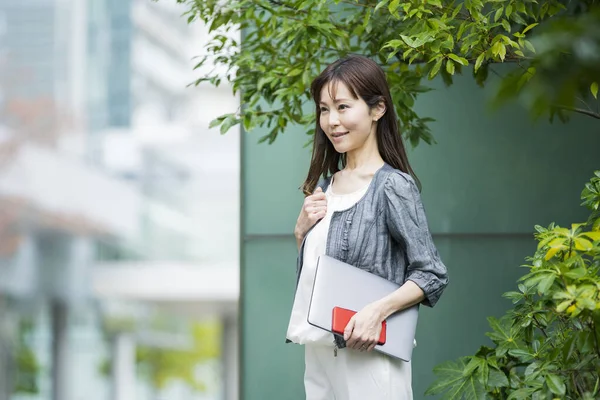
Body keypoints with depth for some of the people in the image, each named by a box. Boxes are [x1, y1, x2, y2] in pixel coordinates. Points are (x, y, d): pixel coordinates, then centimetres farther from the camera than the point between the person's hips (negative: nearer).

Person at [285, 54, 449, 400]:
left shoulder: (393, 186, -10)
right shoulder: (325, 184, 10)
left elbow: (433, 274, -11)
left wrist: (378, 310, -24)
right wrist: (302, 231, 1)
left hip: (366, 358, -6)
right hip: (318, 355, 6)